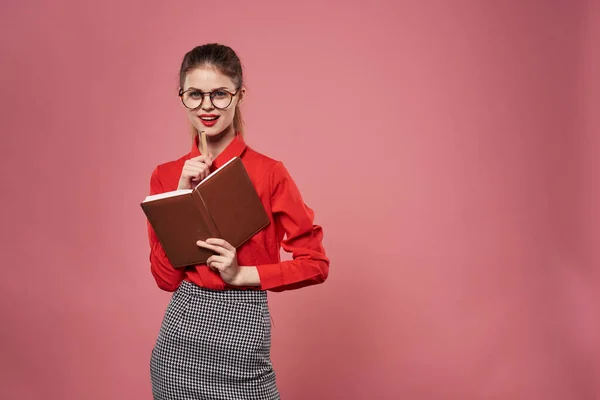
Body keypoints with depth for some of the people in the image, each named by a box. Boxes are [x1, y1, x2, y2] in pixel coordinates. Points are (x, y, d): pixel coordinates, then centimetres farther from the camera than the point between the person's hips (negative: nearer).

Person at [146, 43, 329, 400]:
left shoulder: (268, 173, -8)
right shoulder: (167, 176, 3)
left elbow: (316, 264, -4)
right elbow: (166, 277, -2)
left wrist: (242, 274, -14)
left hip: (241, 330, -3)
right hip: (180, 332, 3)